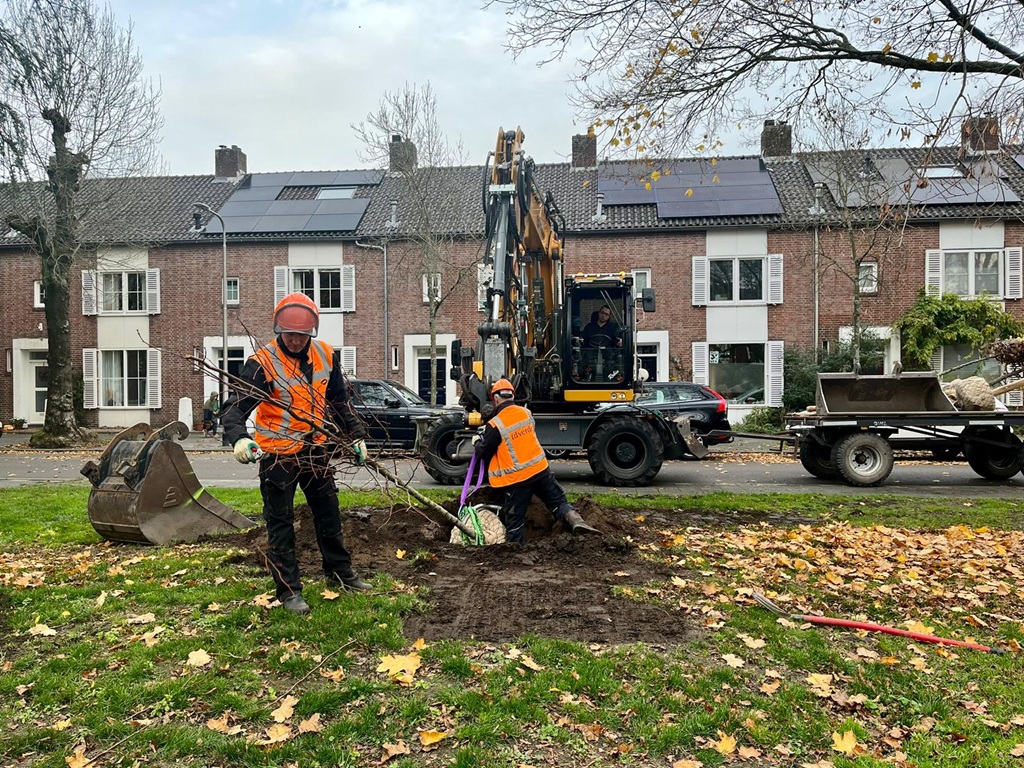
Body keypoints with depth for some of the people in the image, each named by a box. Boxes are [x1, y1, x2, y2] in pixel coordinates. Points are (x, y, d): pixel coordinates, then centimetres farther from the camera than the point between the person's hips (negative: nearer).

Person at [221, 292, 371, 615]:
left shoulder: (326, 355, -2)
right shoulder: (262, 363, -18)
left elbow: (339, 401, 12)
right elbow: (235, 407, -21)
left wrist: (356, 435, 11)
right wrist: (239, 438, -40)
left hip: (315, 448, 5)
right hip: (277, 453, -5)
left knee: (328, 512, 18)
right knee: (280, 523, 3)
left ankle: (340, 570, 36)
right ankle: (288, 589, 15)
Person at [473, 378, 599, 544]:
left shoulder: (495, 425, -14)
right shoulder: (526, 413, 3)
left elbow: (482, 453, -4)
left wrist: (478, 442, 19)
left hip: (516, 479, -4)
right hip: (540, 469, 4)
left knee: (515, 521, 6)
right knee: (558, 501, 15)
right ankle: (576, 522, -7)